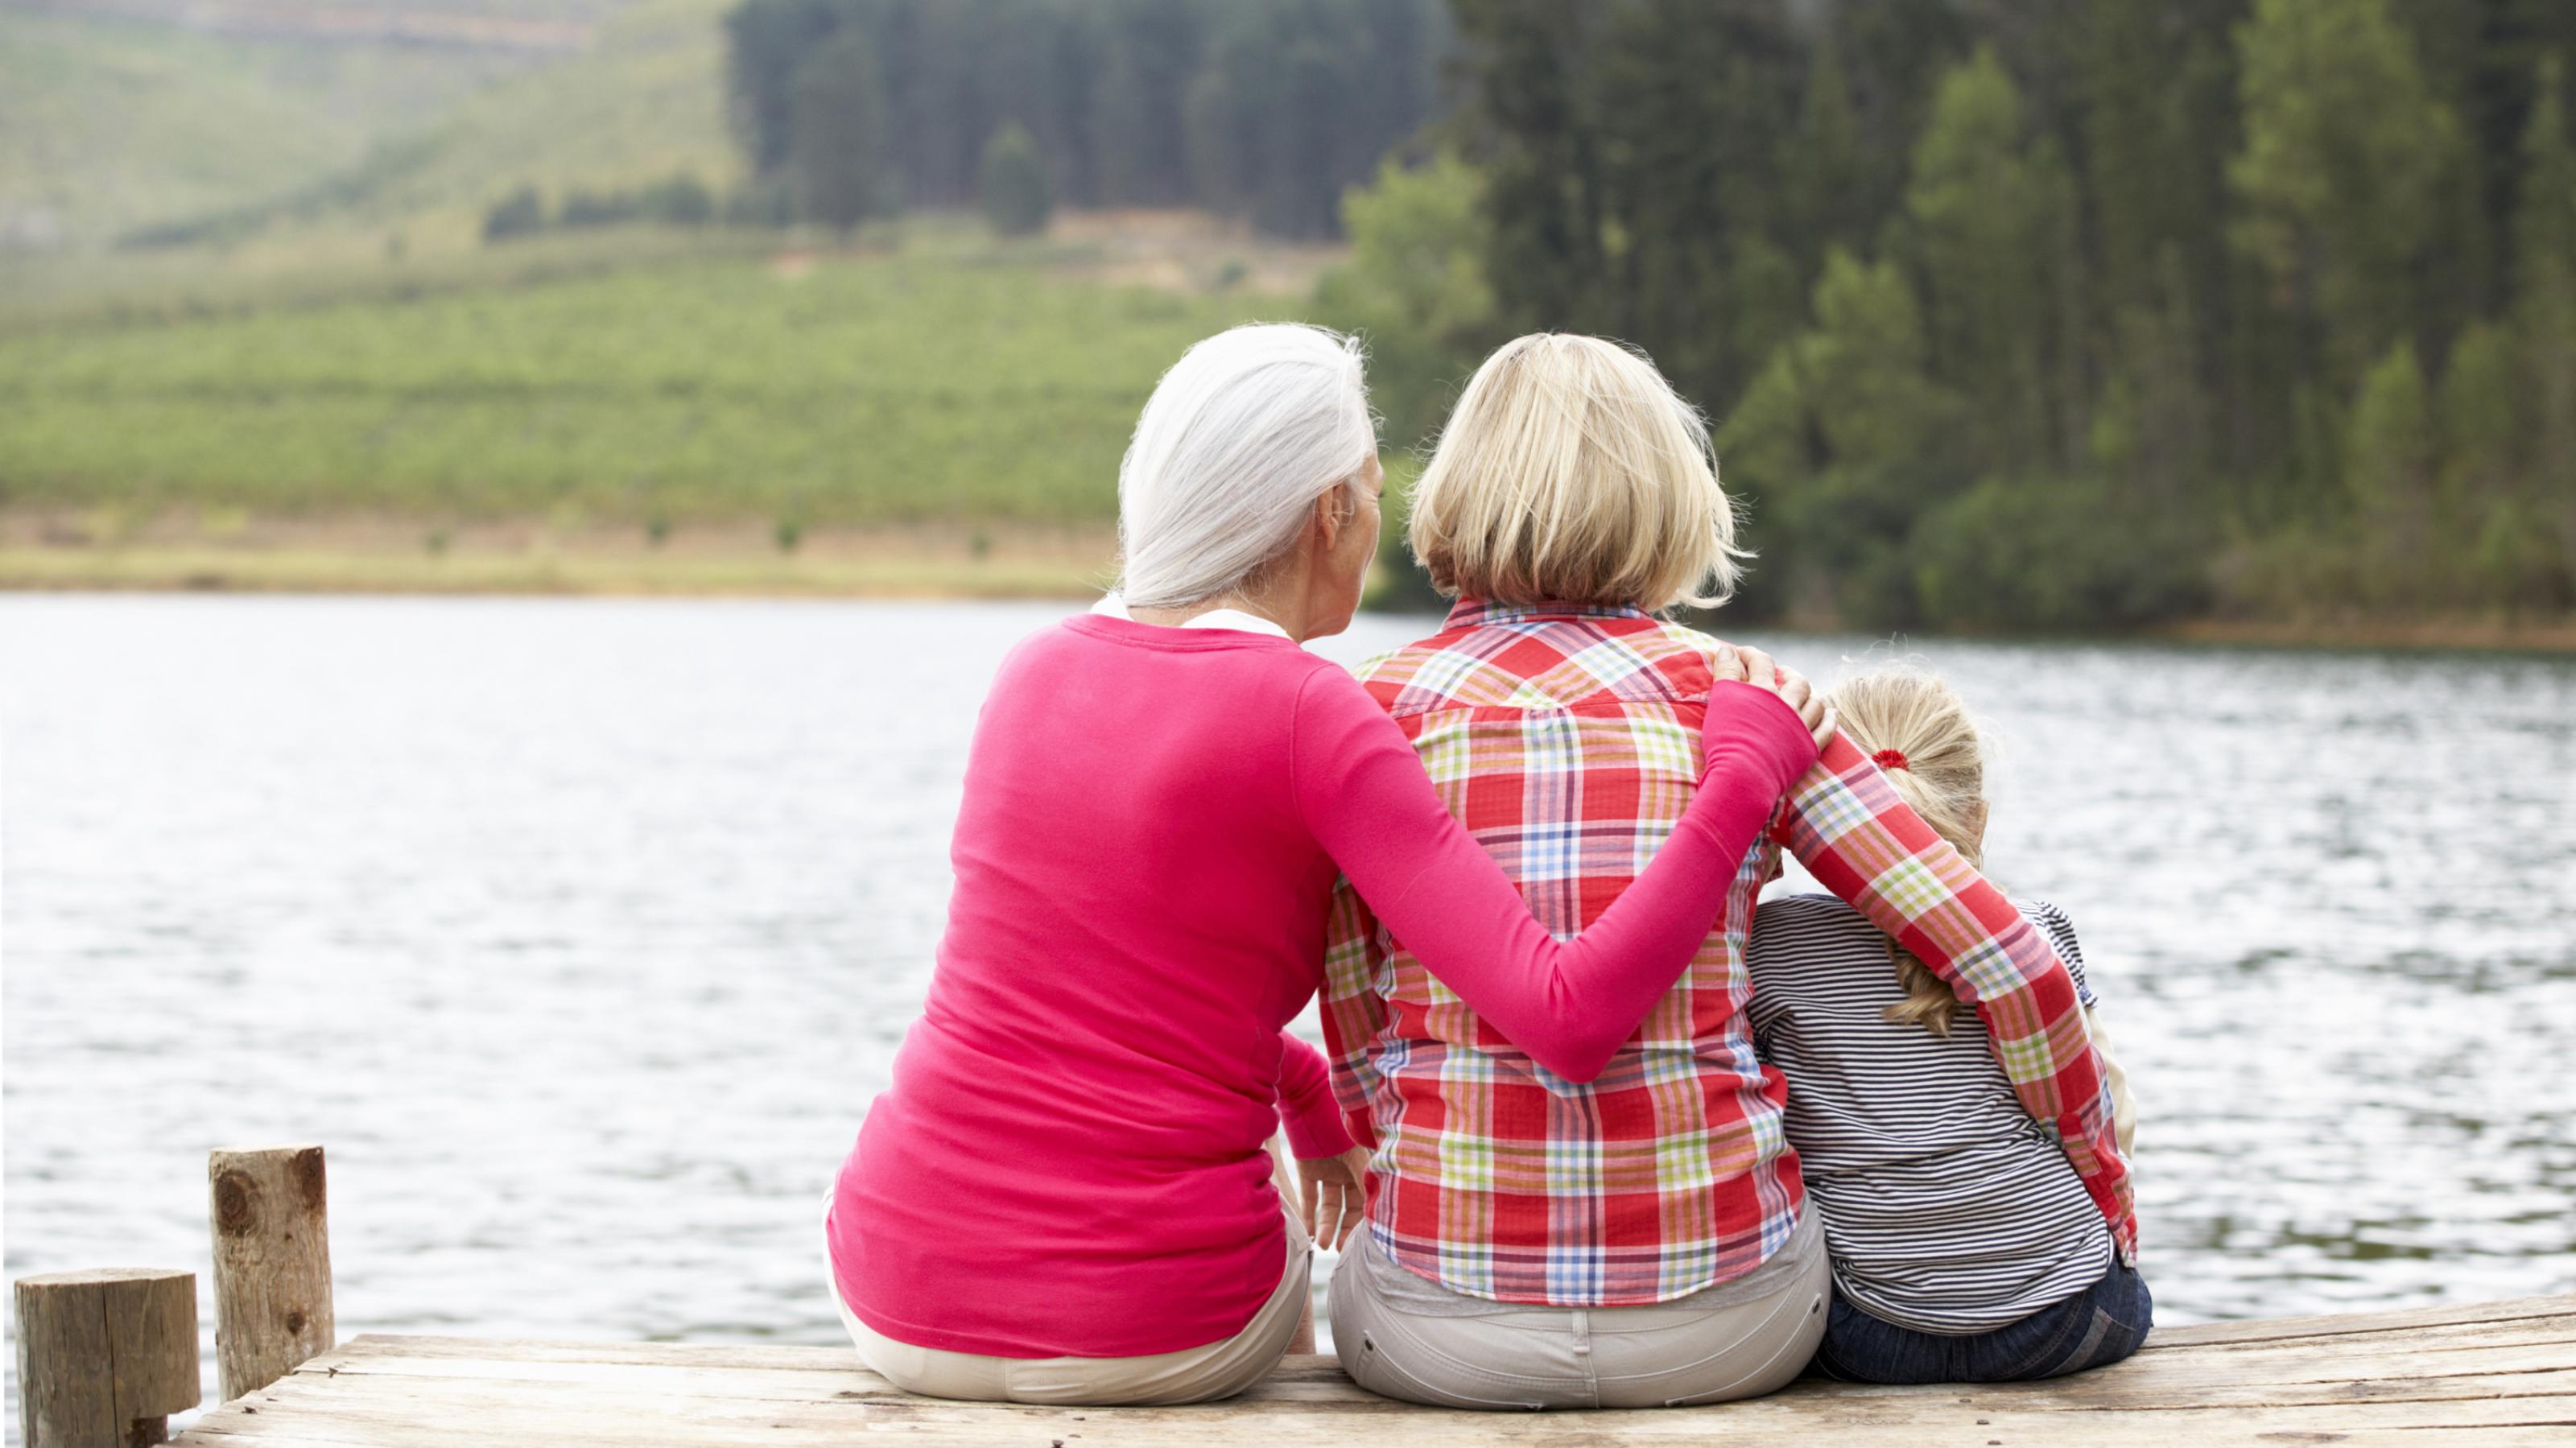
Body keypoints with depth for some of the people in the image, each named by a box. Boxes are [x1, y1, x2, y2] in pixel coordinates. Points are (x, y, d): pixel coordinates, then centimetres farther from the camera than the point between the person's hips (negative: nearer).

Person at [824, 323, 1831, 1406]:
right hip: (1154, 1334, -4)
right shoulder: (1312, 717, -12)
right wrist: (1746, 776, -11)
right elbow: (1570, 1021, -20)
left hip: (897, 1303, 4)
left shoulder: (1036, 671, 6)